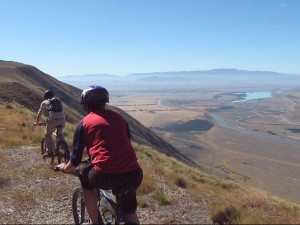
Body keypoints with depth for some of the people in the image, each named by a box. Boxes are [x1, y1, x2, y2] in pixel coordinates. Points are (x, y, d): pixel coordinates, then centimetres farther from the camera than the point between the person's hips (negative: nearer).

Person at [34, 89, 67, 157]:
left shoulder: (44, 103, 16)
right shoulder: (58, 100, 28)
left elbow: (39, 115, 19)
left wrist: (37, 123, 35)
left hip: (53, 119, -4)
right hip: (63, 119, 4)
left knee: (48, 135, 17)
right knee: (59, 133, 28)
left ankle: (50, 152, 15)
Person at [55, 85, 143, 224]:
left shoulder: (84, 123, 10)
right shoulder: (118, 117, 19)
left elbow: (76, 159, 11)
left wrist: (64, 168, 34)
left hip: (106, 175, -3)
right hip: (134, 173, 4)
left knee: (86, 182, 31)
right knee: (129, 211, 28)